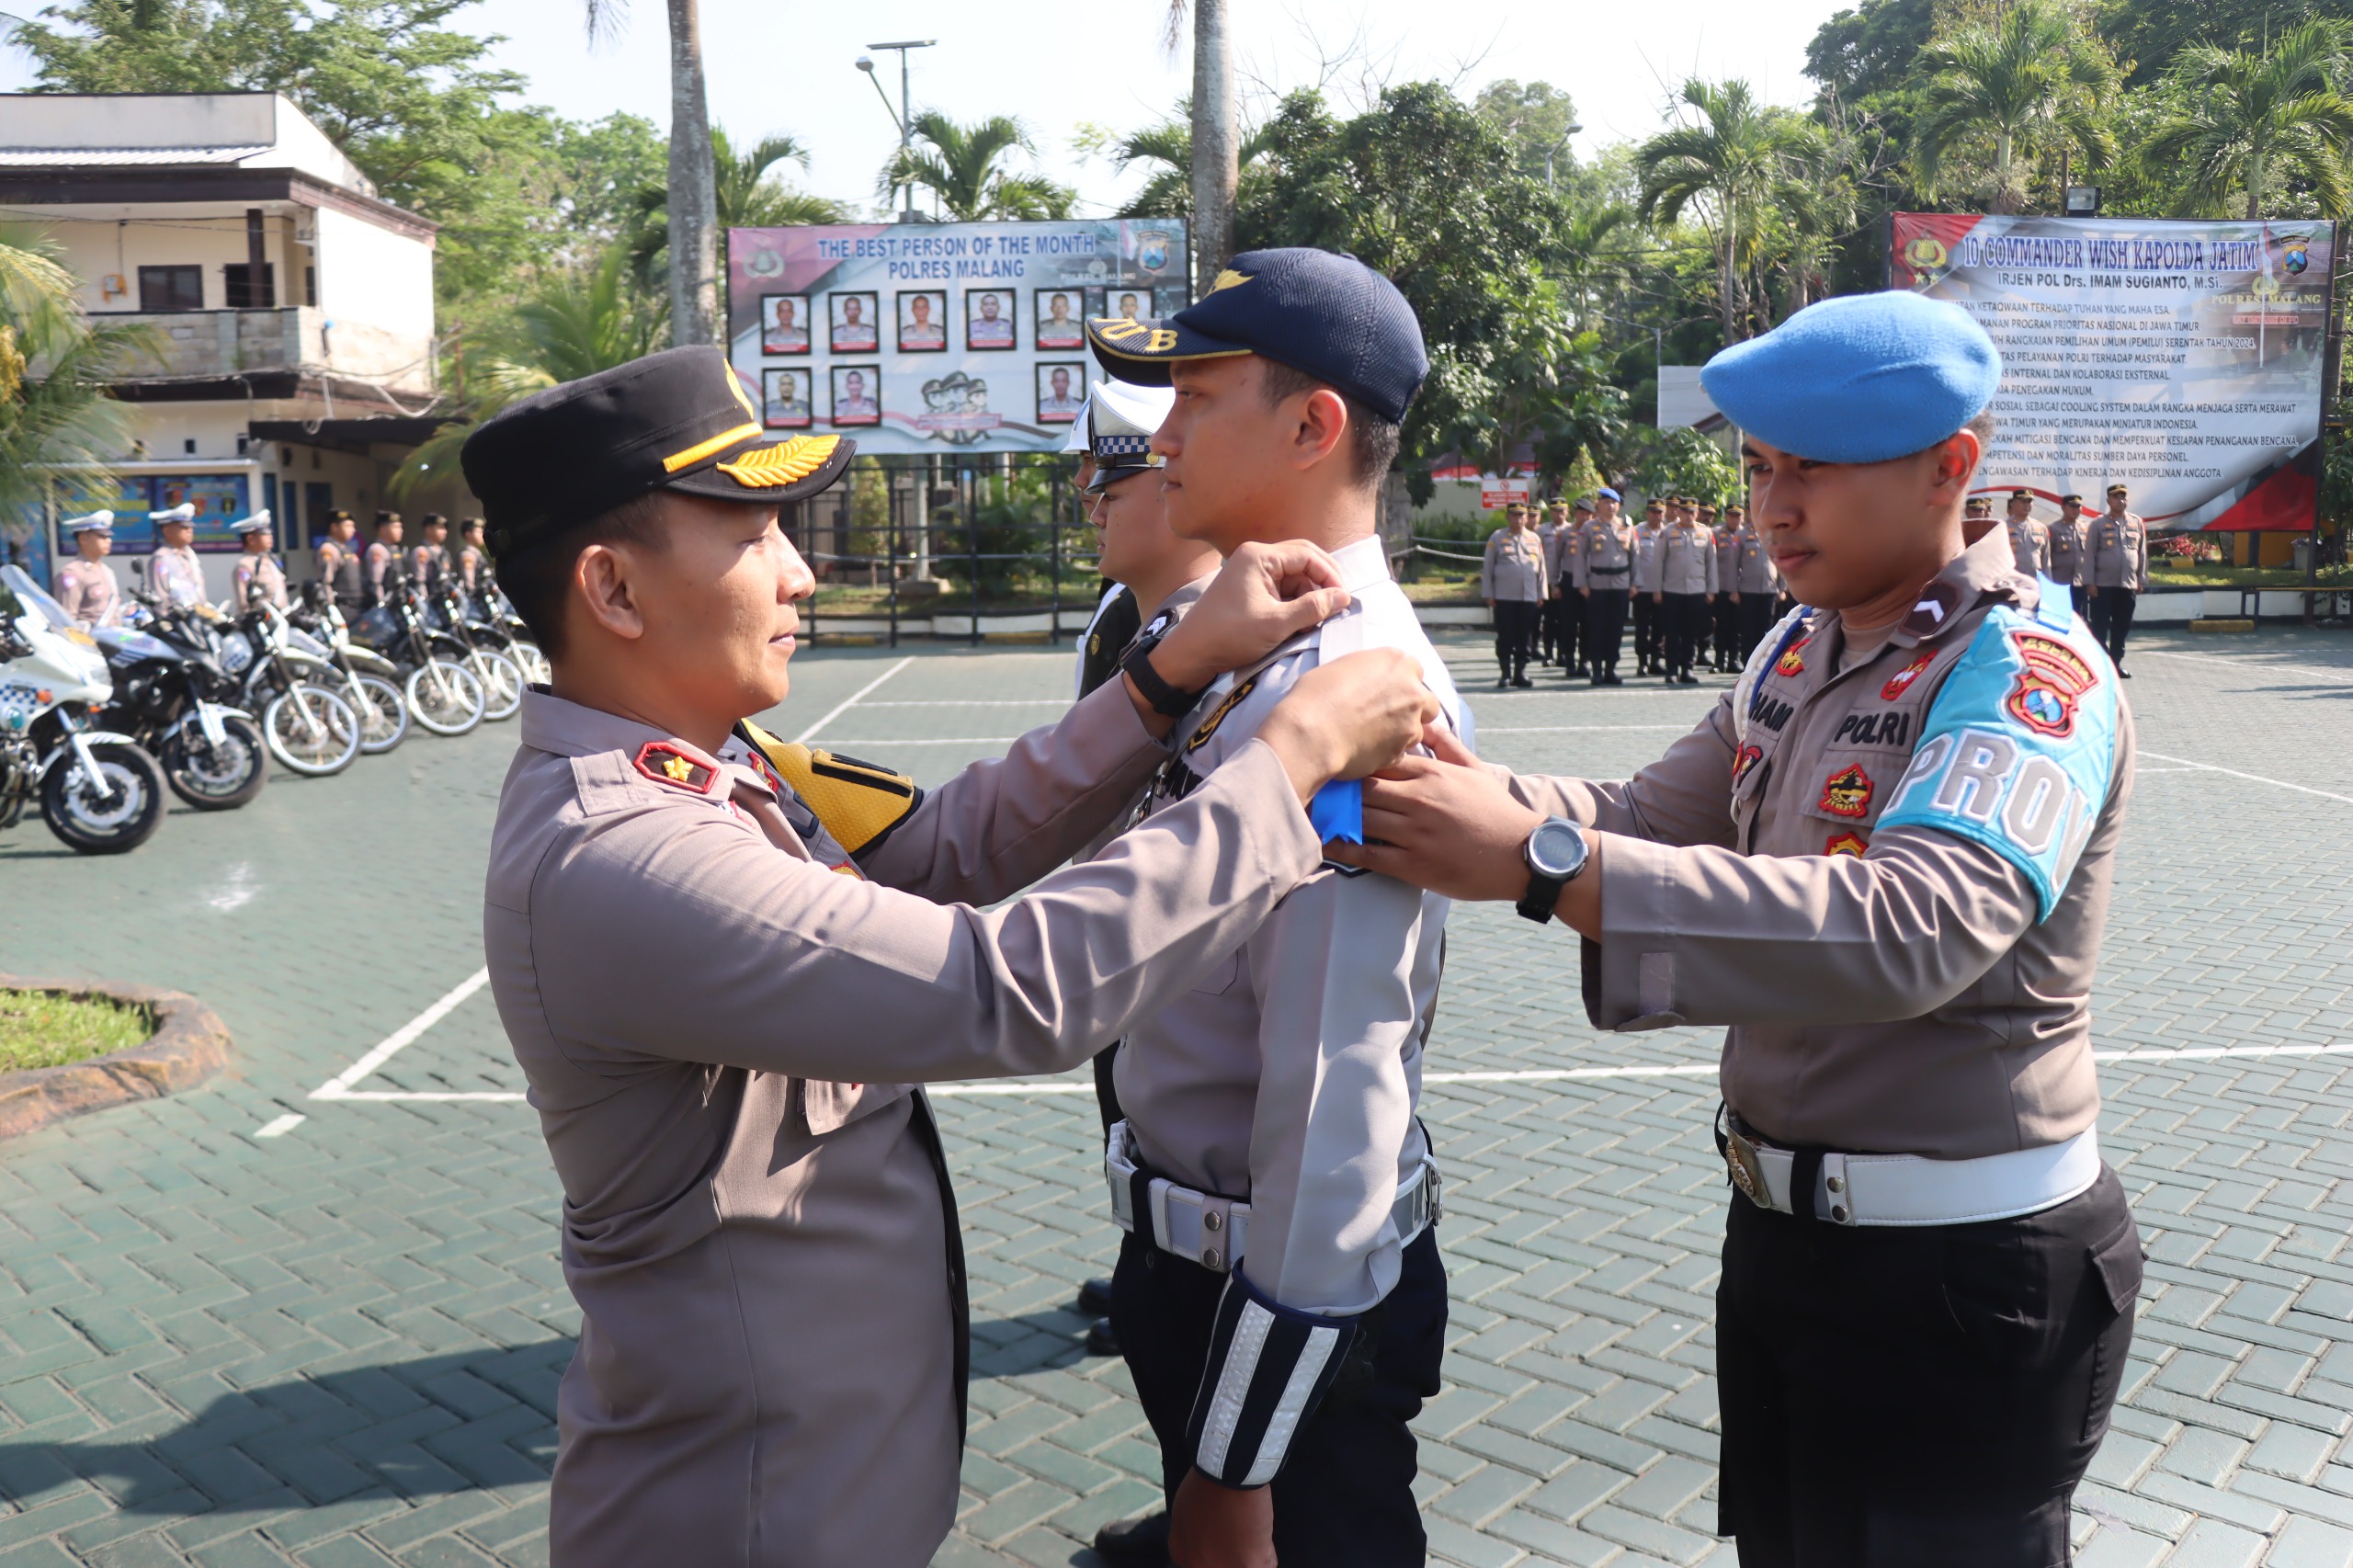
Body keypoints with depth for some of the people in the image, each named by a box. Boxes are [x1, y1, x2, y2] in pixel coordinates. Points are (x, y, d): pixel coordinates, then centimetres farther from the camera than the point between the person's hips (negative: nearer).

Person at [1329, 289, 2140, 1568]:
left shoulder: (2028, 670, -19)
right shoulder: (1803, 649, 6)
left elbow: (1916, 927, -36)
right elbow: (1651, 823, 6)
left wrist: (1540, 862, -43)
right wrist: (1464, 792, -15)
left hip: (1959, 1275, -7)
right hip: (1782, 1224, 8)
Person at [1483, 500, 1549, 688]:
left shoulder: (1534, 538, 12)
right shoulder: (1497, 537, 3)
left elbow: (1541, 567, 14)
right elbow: (1487, 567, 3)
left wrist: (1541, 594, 10)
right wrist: (1488, 594, -2)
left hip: (1529, 597, 3)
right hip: (1504, 597, -3)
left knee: (1525, 637, 3)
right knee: (1505, 637, -1)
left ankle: (1520, 672, 11)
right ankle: (1505, 674, 5)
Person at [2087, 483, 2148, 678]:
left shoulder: (2137, 522, 9)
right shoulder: (2099, 524, -1)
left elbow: (2142, 553, 11)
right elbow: (2090, 554, -4)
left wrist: (2141, 580, 7)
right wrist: (2089, 582, -10)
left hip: (2128, 585, 4)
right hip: (2103, 585, -4)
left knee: (2122, 627, 8)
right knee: (2100, 626, -1)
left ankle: (2116, 662, 17)